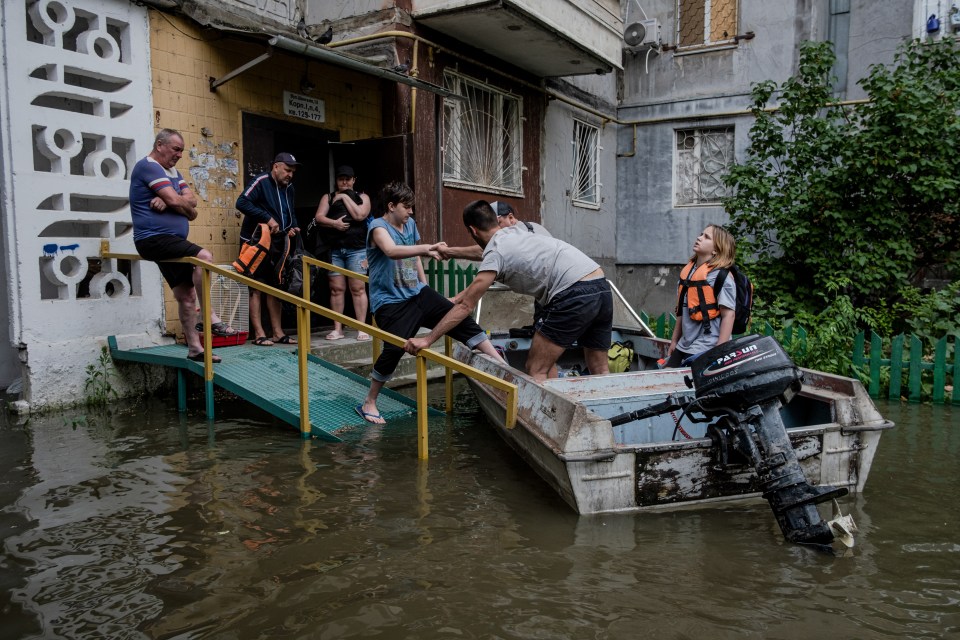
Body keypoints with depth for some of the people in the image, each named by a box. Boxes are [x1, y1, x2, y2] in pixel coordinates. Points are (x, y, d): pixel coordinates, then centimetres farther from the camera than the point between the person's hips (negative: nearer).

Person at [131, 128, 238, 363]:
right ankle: (209, 318, -26)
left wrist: (168, 201, -14)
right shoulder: (148, 166, -8)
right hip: (154, 238, -10)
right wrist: (191, 212, 2)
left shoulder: (172, 172, 21)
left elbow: (191, 198, 5)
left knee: (186, 294, 8)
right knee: (204, 256, -29)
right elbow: (176, 200, -18)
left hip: (170, 241, 10)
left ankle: (194, 348, 14)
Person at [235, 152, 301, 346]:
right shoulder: (261, 182, -11)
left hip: (276, 244, 8)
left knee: (275, 286, 9)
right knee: (257, 288, -4)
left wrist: (292, 227, 1)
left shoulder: (288, 188, 11)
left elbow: (290, 214, 22)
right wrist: (267, 218, -26)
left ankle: (277, 332, 14)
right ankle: (259, 334, -2)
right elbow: (242, 202, -23)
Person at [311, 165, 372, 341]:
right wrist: (334, 223, -14)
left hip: (356, 249, -2)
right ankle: (337, 328, 8)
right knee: (336, 289, 2)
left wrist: (345, 197, -1)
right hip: (334, 249, 2)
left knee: (358, 289, -5)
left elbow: (360, 215, -7)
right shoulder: (328, 198, 17)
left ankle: (362, 329, -3)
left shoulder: (362, 197, 12)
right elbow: (319, 217, 3)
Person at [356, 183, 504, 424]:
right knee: (394, 349, -22)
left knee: (460, 318, -8)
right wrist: (425, 248, -49)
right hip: (389, 302, -7)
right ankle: (368, 404, -1)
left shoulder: (410, 224, 11)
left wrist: (425, 286, 22)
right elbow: (391, 251, -35)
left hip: (416, 293, 7)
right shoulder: (378, 227, -12)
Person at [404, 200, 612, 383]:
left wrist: (428, 339, 1)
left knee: (536, 371, -1)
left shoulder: (496, 252, -1)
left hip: (573, 294, -9)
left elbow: (466, 306, -3)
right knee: (600, 368, 18)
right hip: (602, 286, 9)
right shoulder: (517, 232, 24)